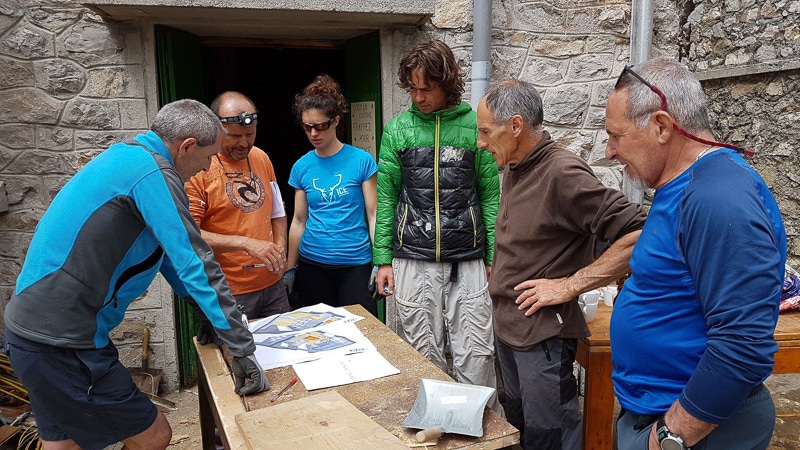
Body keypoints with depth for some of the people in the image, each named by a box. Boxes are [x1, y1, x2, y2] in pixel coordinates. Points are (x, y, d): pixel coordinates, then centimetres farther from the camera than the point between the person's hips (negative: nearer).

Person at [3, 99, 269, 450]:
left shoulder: (126, 156, 12)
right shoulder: (152, 171, -19)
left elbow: (167, 249, 18)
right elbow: (195, 263, -22)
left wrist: (205, 310, 18)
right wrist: (242, 349, -17)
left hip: (34, 328, 10)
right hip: (61, 343, -10)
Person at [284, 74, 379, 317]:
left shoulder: (361, 161, -5)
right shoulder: (302, 167, 4)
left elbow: (373, 215, -4)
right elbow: (299, 221, 10)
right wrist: (290, 269, 11)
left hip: (355, 264, -3)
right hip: (312, 265, 3)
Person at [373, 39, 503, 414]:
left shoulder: (474, 126, 2)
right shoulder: (398, 129, 4)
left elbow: (490, 196, 4)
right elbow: (386, 198, 6)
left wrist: (495, 256, 1)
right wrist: (382, 259, 2)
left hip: (468, 260, -1)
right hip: (414, 261, 1)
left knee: (475, 359, 2)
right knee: (424, 359, 10)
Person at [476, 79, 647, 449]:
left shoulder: (562, 173, -21)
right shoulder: (514, 170, 7)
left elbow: (636, 234, -27)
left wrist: (570, 285, -23)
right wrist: (501, 272, 8)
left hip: (543, 334, -9)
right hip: (507, 326, 9)